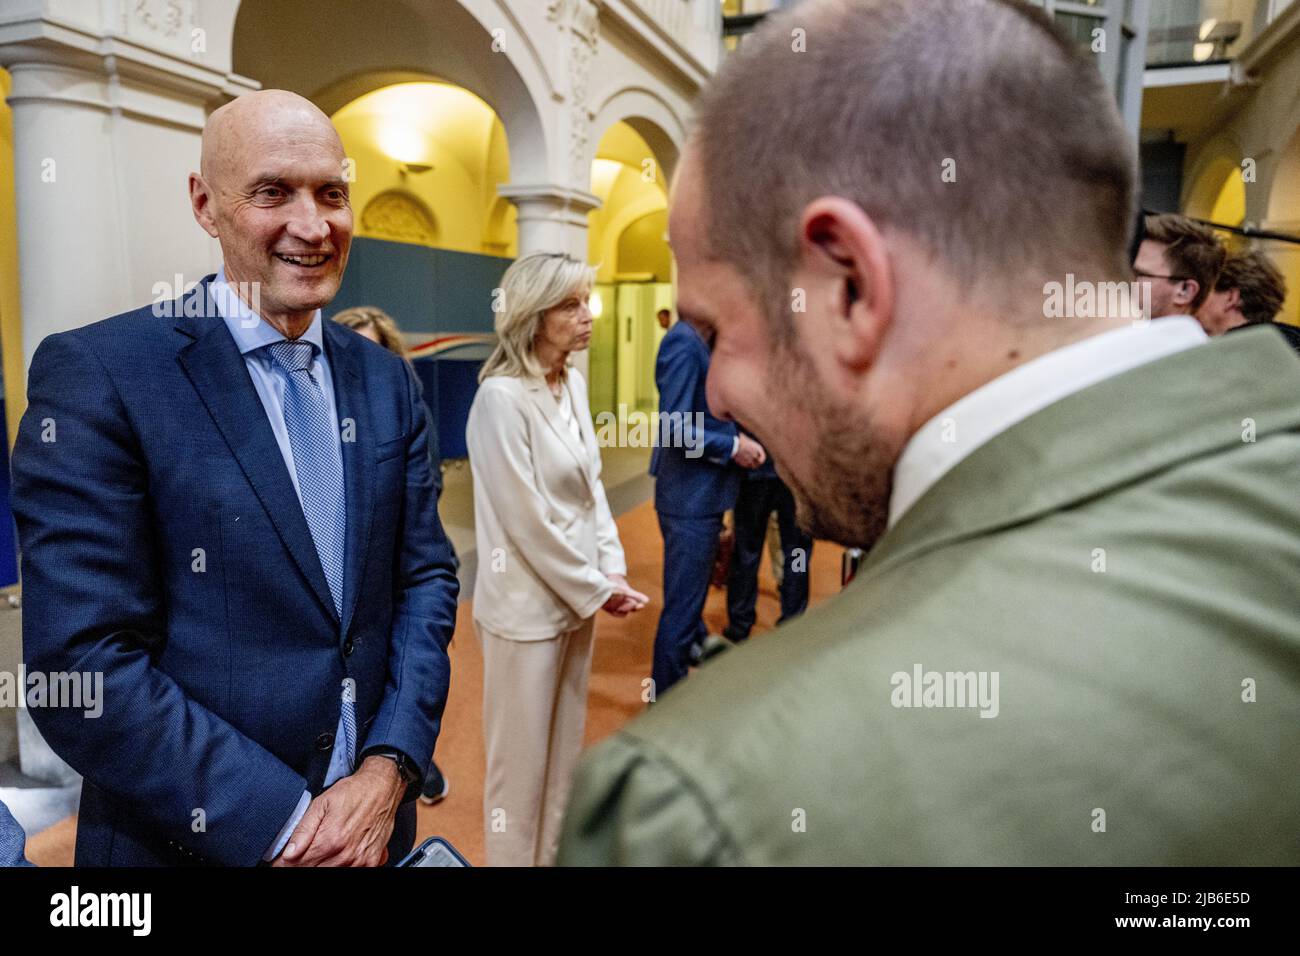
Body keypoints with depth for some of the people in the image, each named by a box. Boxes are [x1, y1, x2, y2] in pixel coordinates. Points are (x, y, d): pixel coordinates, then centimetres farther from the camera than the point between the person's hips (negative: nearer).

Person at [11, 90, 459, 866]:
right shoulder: (96, 374, -15)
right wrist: (283, 822, -17)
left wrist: (390, 770, -10)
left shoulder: (386, 381, 1)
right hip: (192, 839, -4)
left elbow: (427, 576, 1)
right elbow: (82, 662, -18)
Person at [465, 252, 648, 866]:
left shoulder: (573, 385, 5)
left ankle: (555, 853, 39)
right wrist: (597, 590, -13)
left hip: (577, 597, 8)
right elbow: (528, 520, -20)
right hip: (529, 605, -7)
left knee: (565, 748, 20)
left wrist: (612, 568, -1)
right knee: (522, 760, 9)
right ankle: (514, 857, 29)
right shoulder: (501, 397, -19)